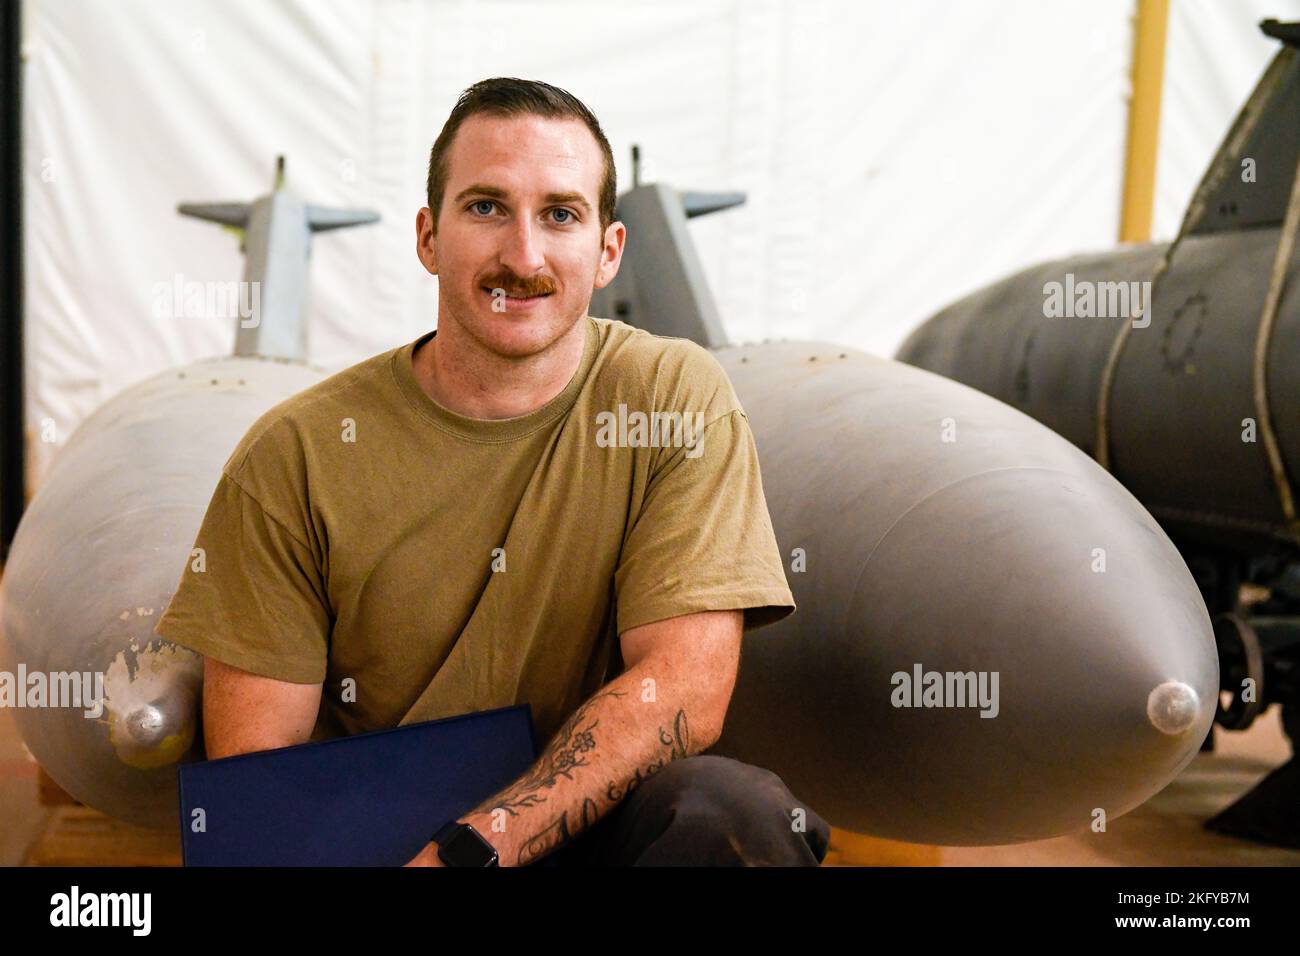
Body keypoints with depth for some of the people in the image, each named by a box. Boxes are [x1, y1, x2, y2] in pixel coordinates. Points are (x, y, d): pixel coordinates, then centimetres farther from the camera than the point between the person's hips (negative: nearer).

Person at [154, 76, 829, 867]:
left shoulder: (679, 397, -7)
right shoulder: (295, 456, -7)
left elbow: (685, 688, -14)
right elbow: (253, 771, -6)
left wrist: (468, 848, -24)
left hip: (598, 825, 0)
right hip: (362, 833, 0)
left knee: (727, 808, -29)